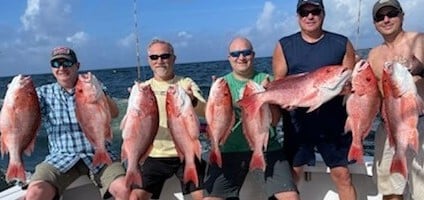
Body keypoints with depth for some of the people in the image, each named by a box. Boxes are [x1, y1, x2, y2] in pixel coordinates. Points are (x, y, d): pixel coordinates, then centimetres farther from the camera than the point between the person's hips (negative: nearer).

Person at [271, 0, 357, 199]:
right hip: (297, 120, 0)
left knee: (342, 174, 3)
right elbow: (278, 82, 4)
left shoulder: (342, 43, 6)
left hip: (333, 121, 0)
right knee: (291, 174, 6)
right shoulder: (284, 45, 6)